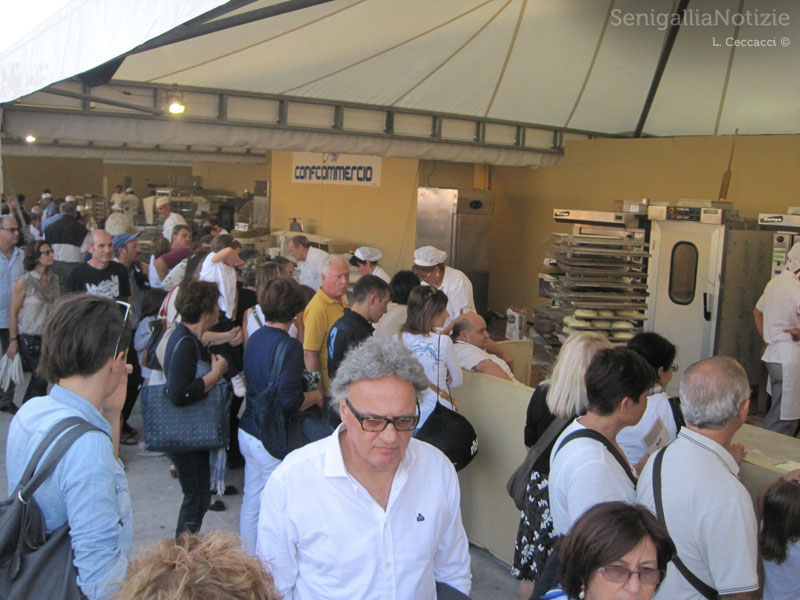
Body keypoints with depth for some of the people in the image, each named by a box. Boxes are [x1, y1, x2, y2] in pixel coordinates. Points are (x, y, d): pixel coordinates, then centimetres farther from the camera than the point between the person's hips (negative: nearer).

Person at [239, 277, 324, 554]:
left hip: (247, 432, 8)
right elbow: (290, 400, -24)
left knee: (251, 501, 18)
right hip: (272, 438, -8)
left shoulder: (255, 338, 5)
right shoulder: (289, 346, -20)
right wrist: (316, 395, -5)